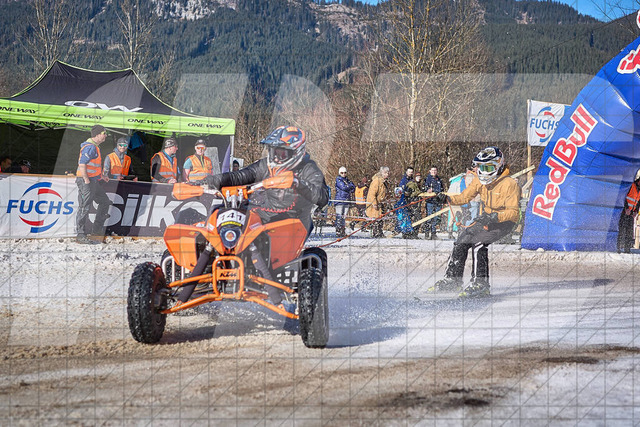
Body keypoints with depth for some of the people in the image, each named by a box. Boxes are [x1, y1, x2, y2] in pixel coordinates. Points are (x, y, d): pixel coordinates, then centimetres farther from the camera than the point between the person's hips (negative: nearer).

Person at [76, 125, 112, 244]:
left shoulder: (95, 147, 17)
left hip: (93, 181, 11)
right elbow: (82, 165, -24)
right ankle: (81, 235, -3)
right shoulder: (90, 147, -17)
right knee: (84, 207, -7)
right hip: (86, 182, -11)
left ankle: (97, 229, 24)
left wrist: (101, 176, 24)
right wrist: (86, 181, -22)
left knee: (105, 202, 17)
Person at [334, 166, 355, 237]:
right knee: (339, 216, -9)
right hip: (339, 200, -6)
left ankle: (342, 231, 10)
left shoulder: (347, 180, 18)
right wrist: (350, 186, 1)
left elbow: (353, 188, 11)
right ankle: (338, 231, -9)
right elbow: (343, 187, -14)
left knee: (344, 216, 6)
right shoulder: (338, 179, -1)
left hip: (346, 201, 6)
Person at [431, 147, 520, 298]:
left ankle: (481, 284, -23)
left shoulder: (510, 184, -22)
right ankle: (452, 279, 14)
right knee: (462, 241, 0)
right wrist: (448, 199, -12)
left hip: (504, 222, -8)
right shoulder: (480, 180, -1)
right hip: (486, 218, 8)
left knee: (478, 242, -27)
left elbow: (514, 213, -25)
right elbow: (465, 197, 7)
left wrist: (495, 217, -40)